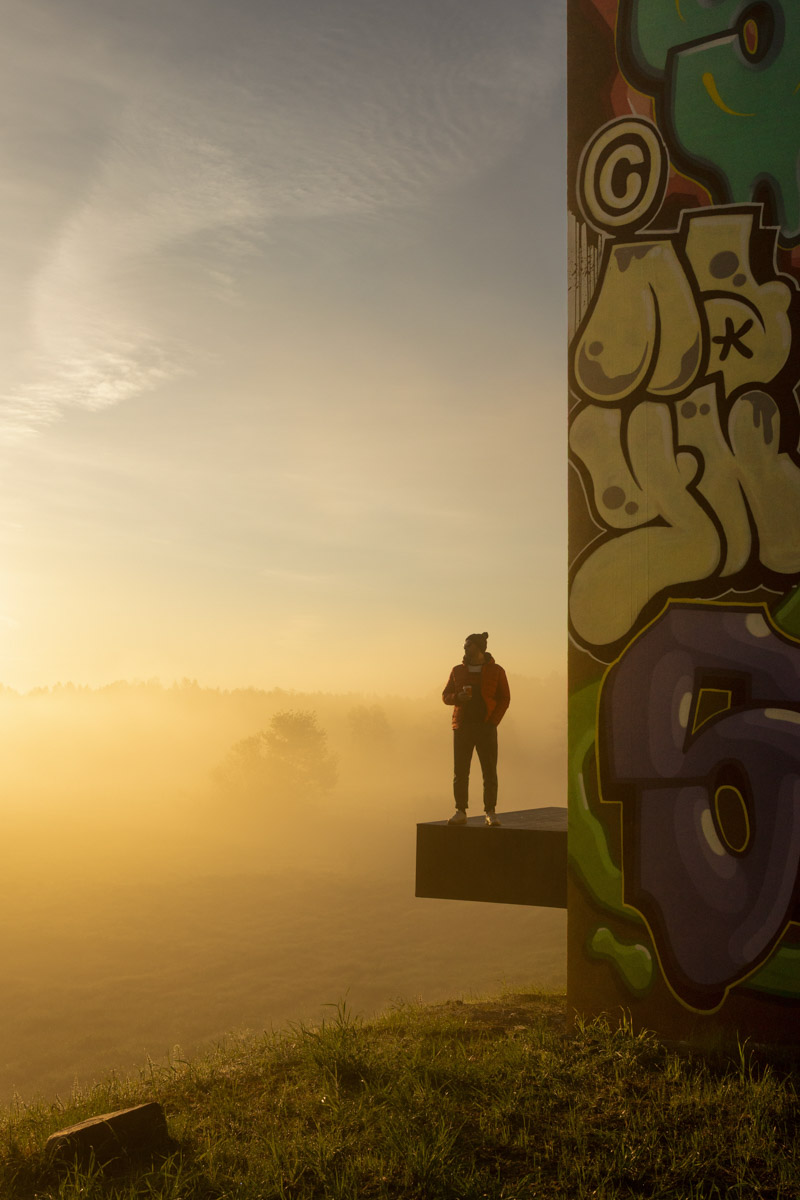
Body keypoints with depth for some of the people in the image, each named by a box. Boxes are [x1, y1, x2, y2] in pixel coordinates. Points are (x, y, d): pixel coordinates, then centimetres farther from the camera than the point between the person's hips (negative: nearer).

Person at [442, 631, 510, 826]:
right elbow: (446, 696, 12)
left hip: (486, 729, -2)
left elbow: (504, 699, 3)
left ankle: (491, 813, 2)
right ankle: (460, 812, 5)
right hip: (462, 728, 2)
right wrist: (458, 697, -11)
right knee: (460, 772, 0)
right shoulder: (458, 671, 9)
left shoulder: (496, 671, 3)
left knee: (490, 772, -3)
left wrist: (493, 722, -9)